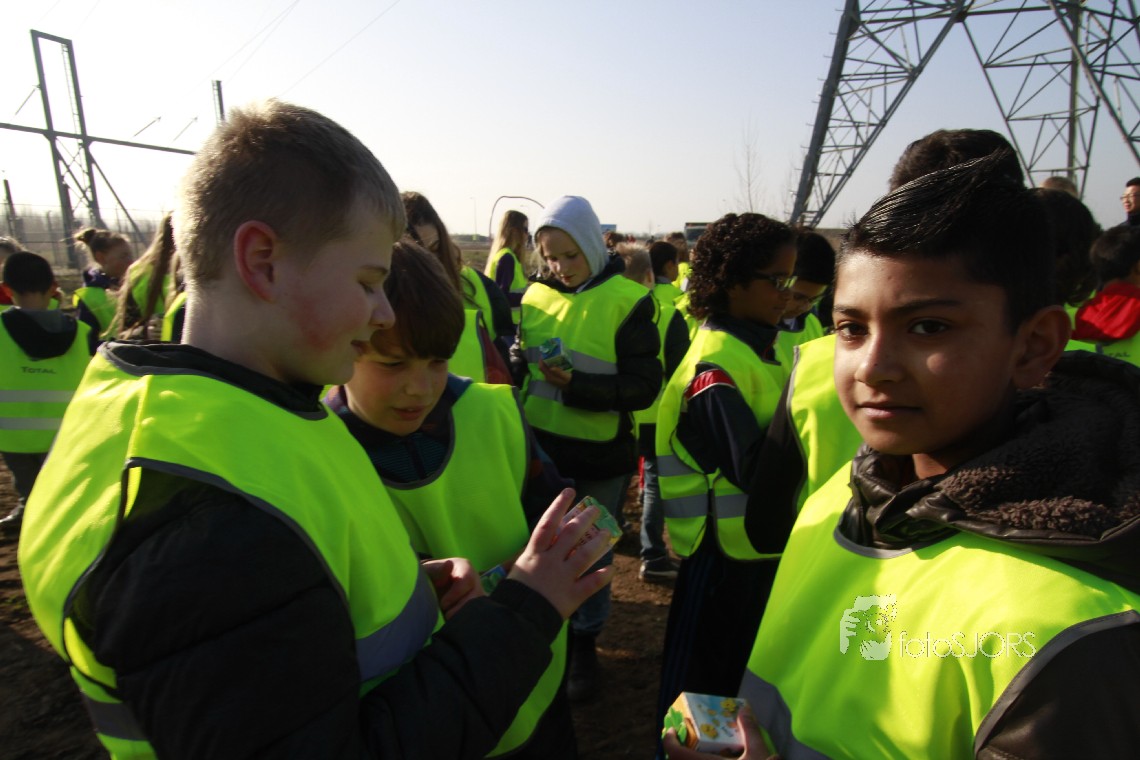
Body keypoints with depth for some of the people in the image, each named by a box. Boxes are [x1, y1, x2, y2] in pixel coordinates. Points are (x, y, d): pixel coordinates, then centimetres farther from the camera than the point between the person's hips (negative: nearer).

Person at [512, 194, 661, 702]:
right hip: (541, 451, 4)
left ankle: (585, 641, 35)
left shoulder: (627, 300, -9)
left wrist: (578, 385, -25)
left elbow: (644, 386, -14)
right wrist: (518, 360, -9)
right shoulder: (537, 296, 4)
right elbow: (518, 359, 14)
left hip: (599, 457, -3)